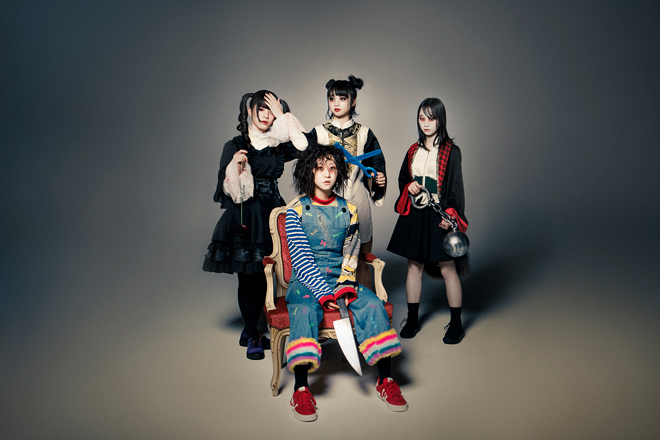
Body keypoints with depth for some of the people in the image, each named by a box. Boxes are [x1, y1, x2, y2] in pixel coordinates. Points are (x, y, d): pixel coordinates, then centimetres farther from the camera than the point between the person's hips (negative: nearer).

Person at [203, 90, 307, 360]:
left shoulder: (278, 146, 8)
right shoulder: (235, 146, 2)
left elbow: (305, 146, -13)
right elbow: (225, 187, -1)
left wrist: (283, 116, -9)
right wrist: (234, 164, -18)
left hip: (271, 215, 3)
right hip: (244, 216, -3)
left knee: (264, 275, 7)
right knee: (247, 276, -1)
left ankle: (250, 331, 25)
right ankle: (252, 337, 15)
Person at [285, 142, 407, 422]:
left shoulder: (348, 210, 9)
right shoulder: (296, 210, -1)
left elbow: (351, 252, 8)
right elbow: (301, 258, -9)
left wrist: (346, 283, -11)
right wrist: (322, 293, -20)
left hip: (340, 277, 3)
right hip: (306, 280, -2)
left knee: (373, 305, -23)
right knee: (304, 311, -33)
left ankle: (385, 380, -15)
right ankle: (301, 390, -28)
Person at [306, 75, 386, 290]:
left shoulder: (364, 133, 8)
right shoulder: (318, 133, 7)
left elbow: (375, 165, 11)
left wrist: (379, 179, -8)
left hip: (357, 202, 0)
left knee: (361, 263, 4)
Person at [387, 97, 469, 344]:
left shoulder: (451, 151, -4)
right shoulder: (413, 150, 11)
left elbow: (455, 187, -8)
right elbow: (402, 179, 20)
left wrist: (450, 215, -20)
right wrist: (409, 187, -3)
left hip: (439, 216, -5)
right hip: (415, 215, 5)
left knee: (448, 269, -1)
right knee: (414, 266, 11)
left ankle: (456, 324, 13)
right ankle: (412, 320, 24)